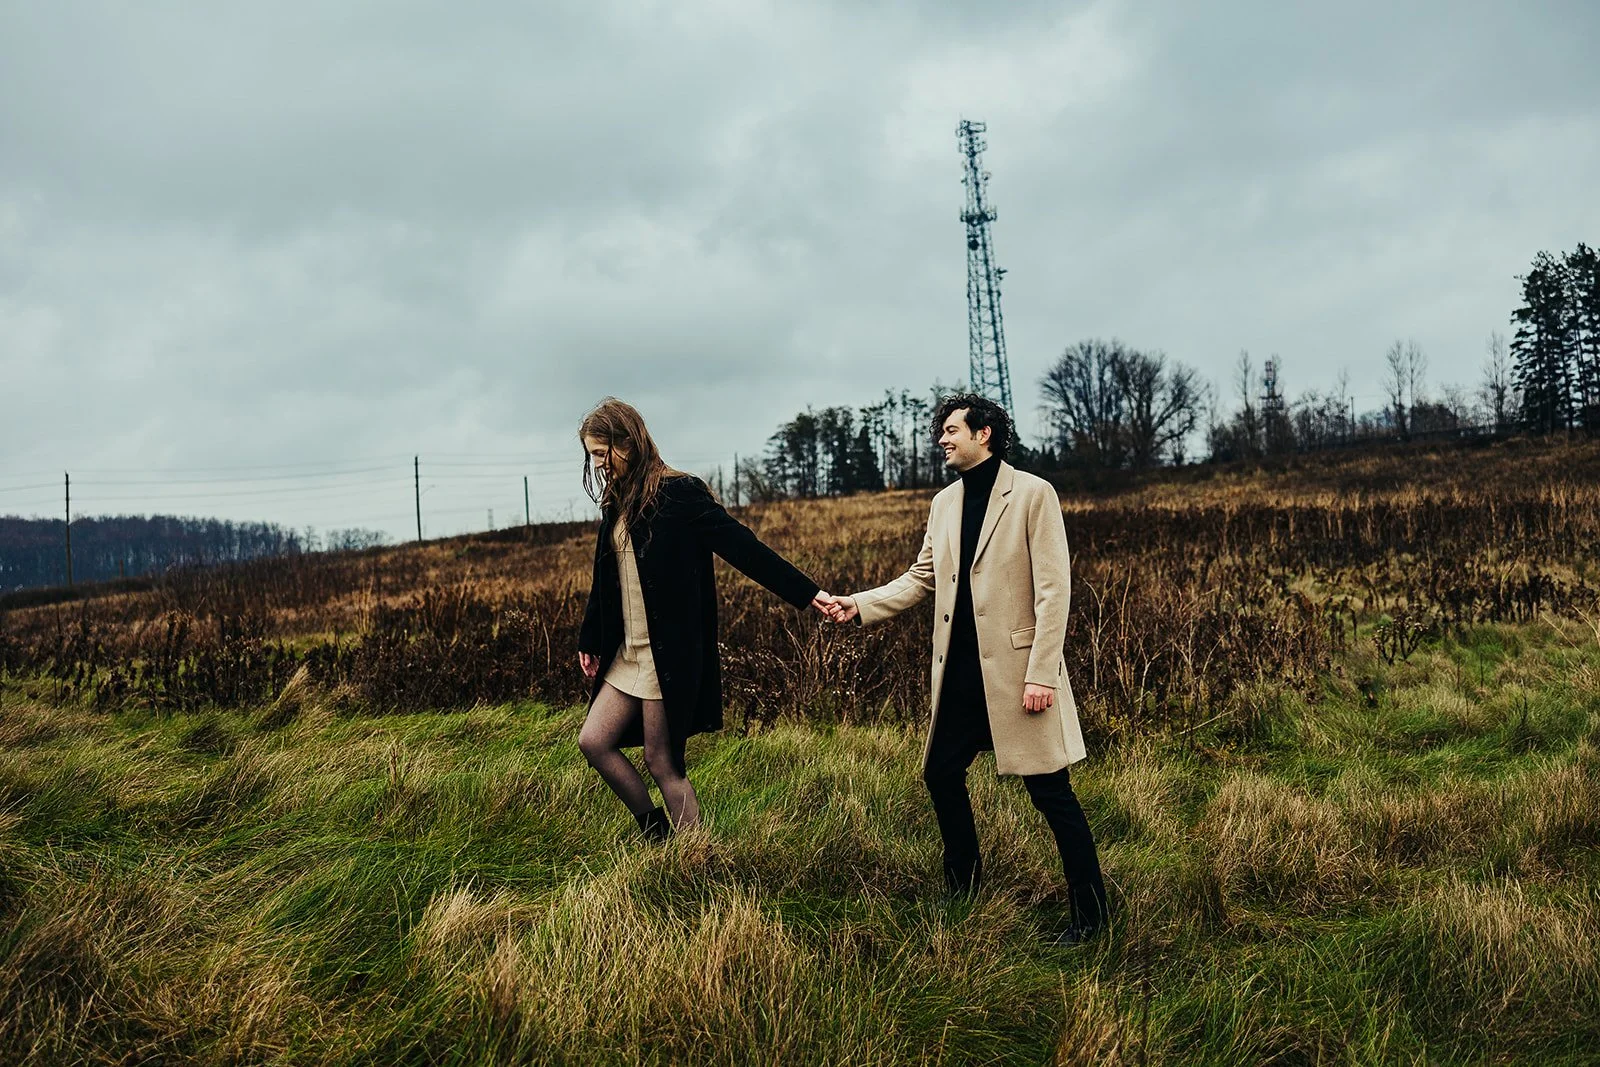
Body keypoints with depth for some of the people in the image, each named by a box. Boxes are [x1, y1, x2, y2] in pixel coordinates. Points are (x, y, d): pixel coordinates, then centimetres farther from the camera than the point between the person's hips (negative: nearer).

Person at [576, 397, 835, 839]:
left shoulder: (677, 493, -13)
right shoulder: (617, 502, 11)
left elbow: (742, 546, -16)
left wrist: (807, 593, -19)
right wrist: (590, 642, 20)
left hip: (669, 654, -8)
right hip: (628, 653, 8)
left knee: (663, 761, -2)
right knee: (593, 741, 7)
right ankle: (655, 831, 22)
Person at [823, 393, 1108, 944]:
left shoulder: (1033, 494, -8)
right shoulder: (944, 503, 12)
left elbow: (1053, 590, -12)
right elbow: (921, 578, 15)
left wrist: (1041, 674, -17)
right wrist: (860, 604, 1)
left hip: (1015, 669, -7)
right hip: (960, 672, 7)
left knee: (1050, 791, -2)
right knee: (941, 774, 14)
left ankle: (1090, 912, 11)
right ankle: (964, 887, 35)